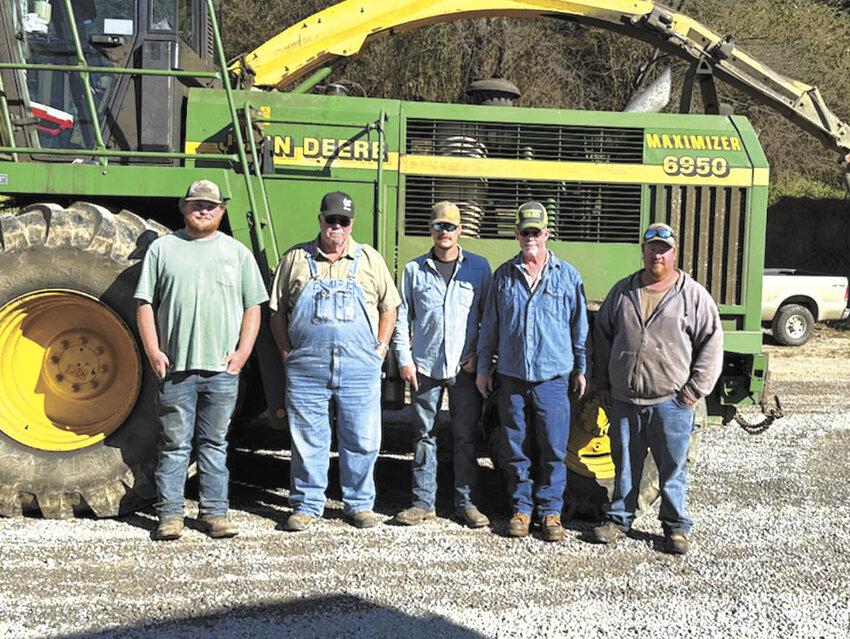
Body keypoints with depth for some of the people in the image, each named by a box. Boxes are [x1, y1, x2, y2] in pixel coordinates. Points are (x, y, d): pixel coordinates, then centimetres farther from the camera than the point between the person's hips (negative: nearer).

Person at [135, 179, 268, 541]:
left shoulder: (237, 252, 12)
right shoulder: (163, 248, 8)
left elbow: (252, 307, 10)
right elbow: (145, 304, 6)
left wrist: (242, 352, -2)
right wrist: (152, 351, -5)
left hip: (222, 369, 1)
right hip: (175, 367, -1)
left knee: (215, 443, 8)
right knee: (174, 443, 3)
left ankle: (214, 512, 15)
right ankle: (169, 514, 12)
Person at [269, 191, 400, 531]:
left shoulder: (369, 259, 11)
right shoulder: (295, 259, 9)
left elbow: (388, 306, 16)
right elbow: (277, 311, 13)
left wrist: (380, 349, 6)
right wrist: (288, 353, 3)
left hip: (359, 367, 1)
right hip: (307, 367, 0)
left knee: (362, 440, 4)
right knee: (307, 441, 4)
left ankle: (359, 505, 19)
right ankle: (306, 506, 18)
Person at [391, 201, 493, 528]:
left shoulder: (478, 268, 5)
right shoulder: (415, 270, 7)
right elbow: (402, 317, 9)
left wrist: (481, 356, -2)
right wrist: (404, 358, 1)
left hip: (465, 368, -1)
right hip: (425, 367, 1)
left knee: (466, 437, 4)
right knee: (424, 436, 5)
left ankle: (465, 502, 13)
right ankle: (423, 502, 14)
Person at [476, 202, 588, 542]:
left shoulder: (567, 275, 3)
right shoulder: (504, 275, 8)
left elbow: (579, 326, 9)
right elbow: (490, 325, 13)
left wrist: (581, 369, 8)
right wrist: (483, 367, 11)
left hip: (553, 378, -1)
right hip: (512, 377, 2)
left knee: (553, 450, 1)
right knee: (515, 449, 7)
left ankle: (550, 511, 14)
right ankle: (521, 508, 20)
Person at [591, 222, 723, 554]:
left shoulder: (694, 295, 1)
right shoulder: (622, 292, 10)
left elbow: (711, 344, 1)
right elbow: (602, 335, 16)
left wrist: (694, 390, -5)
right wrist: (602, 383, 12)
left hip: (671, 402, -2)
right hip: (623, 400, 3)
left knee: (673, 467, 5)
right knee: (625, 465, 12)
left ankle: (675, 526, 19)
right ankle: (619, 518, 26)